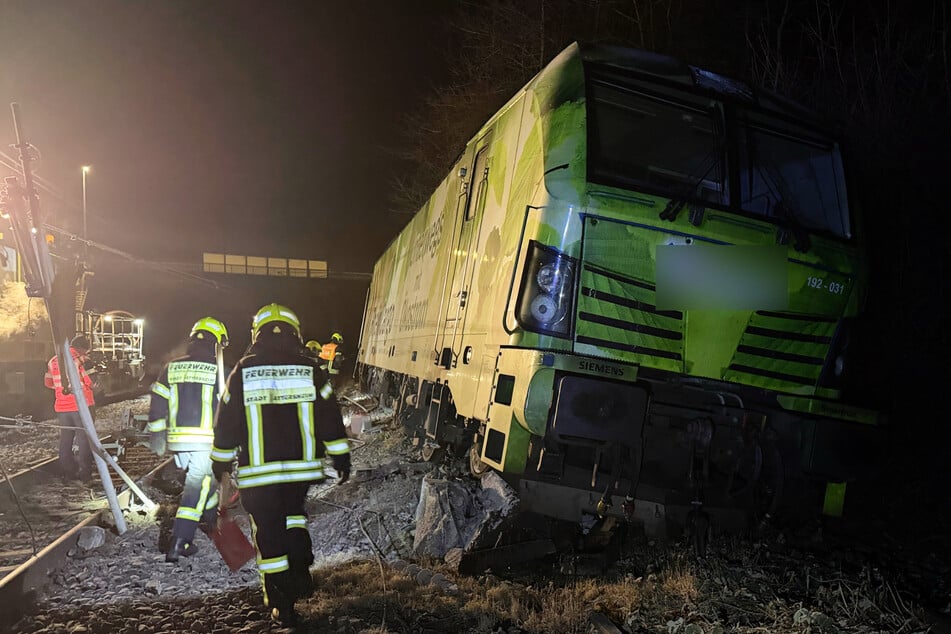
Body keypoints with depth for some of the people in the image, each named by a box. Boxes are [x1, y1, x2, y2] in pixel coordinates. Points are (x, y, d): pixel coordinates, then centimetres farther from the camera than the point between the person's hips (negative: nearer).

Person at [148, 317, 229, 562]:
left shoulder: (171, 368, 7)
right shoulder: (217, 370, -7)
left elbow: (157, 405, 9)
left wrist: (157, 437, 17)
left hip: (177, 441, 5)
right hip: (206, 441, -5)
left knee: (204, 479, 25)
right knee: (196, 488, -1)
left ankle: (211, 519, 41)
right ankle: (178, 544, -5)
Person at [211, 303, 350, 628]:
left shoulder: (242, 373, -3)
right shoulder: (311, 370, -2)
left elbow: (226, 424, 3)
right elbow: (331, 421, -1)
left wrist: (221, 463, 15)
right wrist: (341, 458, 8)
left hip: (257, 473, -2)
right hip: (301, 467, 2)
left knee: (268, 532, 8)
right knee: (294, 514, 27)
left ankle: (282, 606, 15)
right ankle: (301, 574, 16)